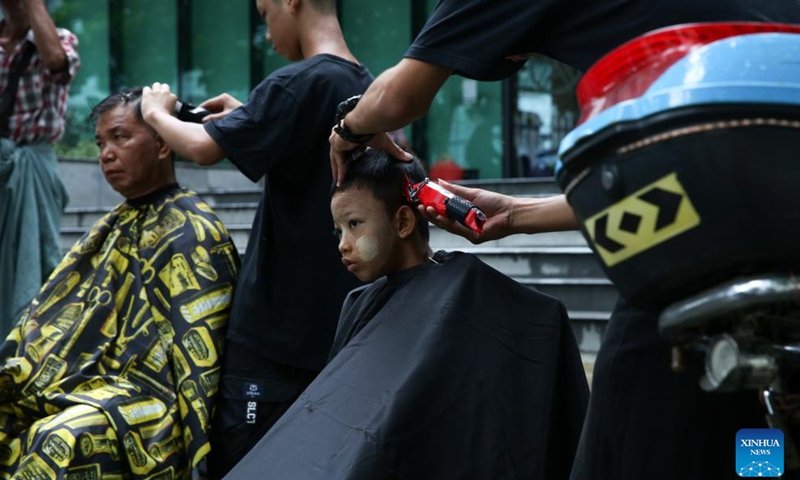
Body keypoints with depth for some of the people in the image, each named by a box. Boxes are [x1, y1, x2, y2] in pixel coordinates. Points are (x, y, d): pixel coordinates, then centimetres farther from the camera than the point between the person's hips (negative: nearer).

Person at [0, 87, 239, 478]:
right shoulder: (114, 226, 20)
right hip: (90, 381, 8)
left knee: (59, 443, -34)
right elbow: (57, 315, 16)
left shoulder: (191, 234, -5)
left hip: (150, 397, -8)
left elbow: (197, 355, -12)